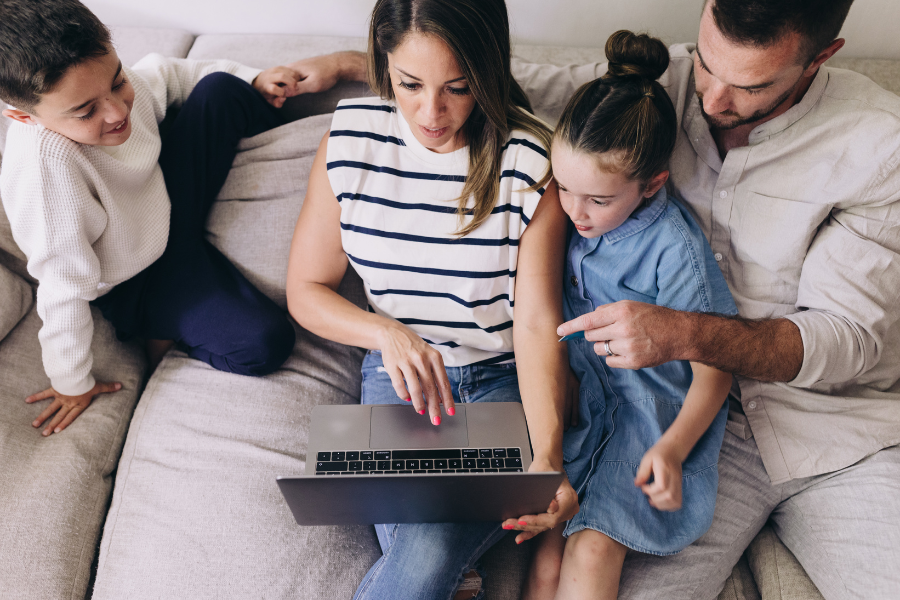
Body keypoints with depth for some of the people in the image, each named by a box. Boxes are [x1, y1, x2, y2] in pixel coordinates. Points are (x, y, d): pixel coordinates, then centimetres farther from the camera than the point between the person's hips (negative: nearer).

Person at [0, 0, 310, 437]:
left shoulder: (116, 86, -19)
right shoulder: (42, 165, -41)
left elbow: (165, 72, 7)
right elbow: (64, 286, -31)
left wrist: (253, 79, 3)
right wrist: (73, 384, -19)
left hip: (170, 200, 7)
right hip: (138, 281, -6)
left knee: (221, 89, -5)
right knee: (263, 343, -26)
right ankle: (164, 332, 3)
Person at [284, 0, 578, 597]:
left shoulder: (531, 160, -11)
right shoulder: (350, 139, -4)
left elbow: (537, 322, -13)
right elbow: (306, 289, 3)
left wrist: (546, 456, -28)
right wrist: (387, 332, -16)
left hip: (506, 380, -1)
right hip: (400, 372, 2)